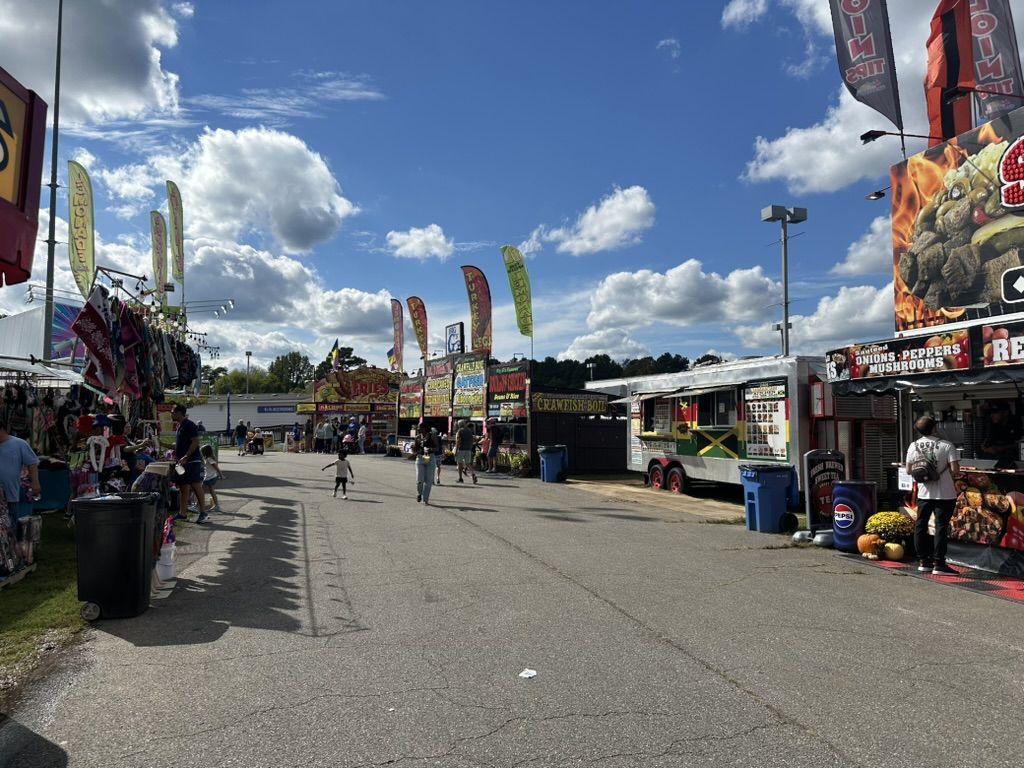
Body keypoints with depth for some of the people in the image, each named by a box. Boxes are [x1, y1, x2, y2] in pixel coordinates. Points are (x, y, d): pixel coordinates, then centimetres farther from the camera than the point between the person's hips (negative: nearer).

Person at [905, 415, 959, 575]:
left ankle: (923, 561, 19)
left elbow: (908, 470, 5)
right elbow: (955, 469, -15)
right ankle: (938, 564, 0)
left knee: (920, 526, 13)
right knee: (941, 527, 0)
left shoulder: (913, 446, -1)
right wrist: (945, 471, 6)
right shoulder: (946, 445, -12)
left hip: (923, 493, 4)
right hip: (944, 494, -4)